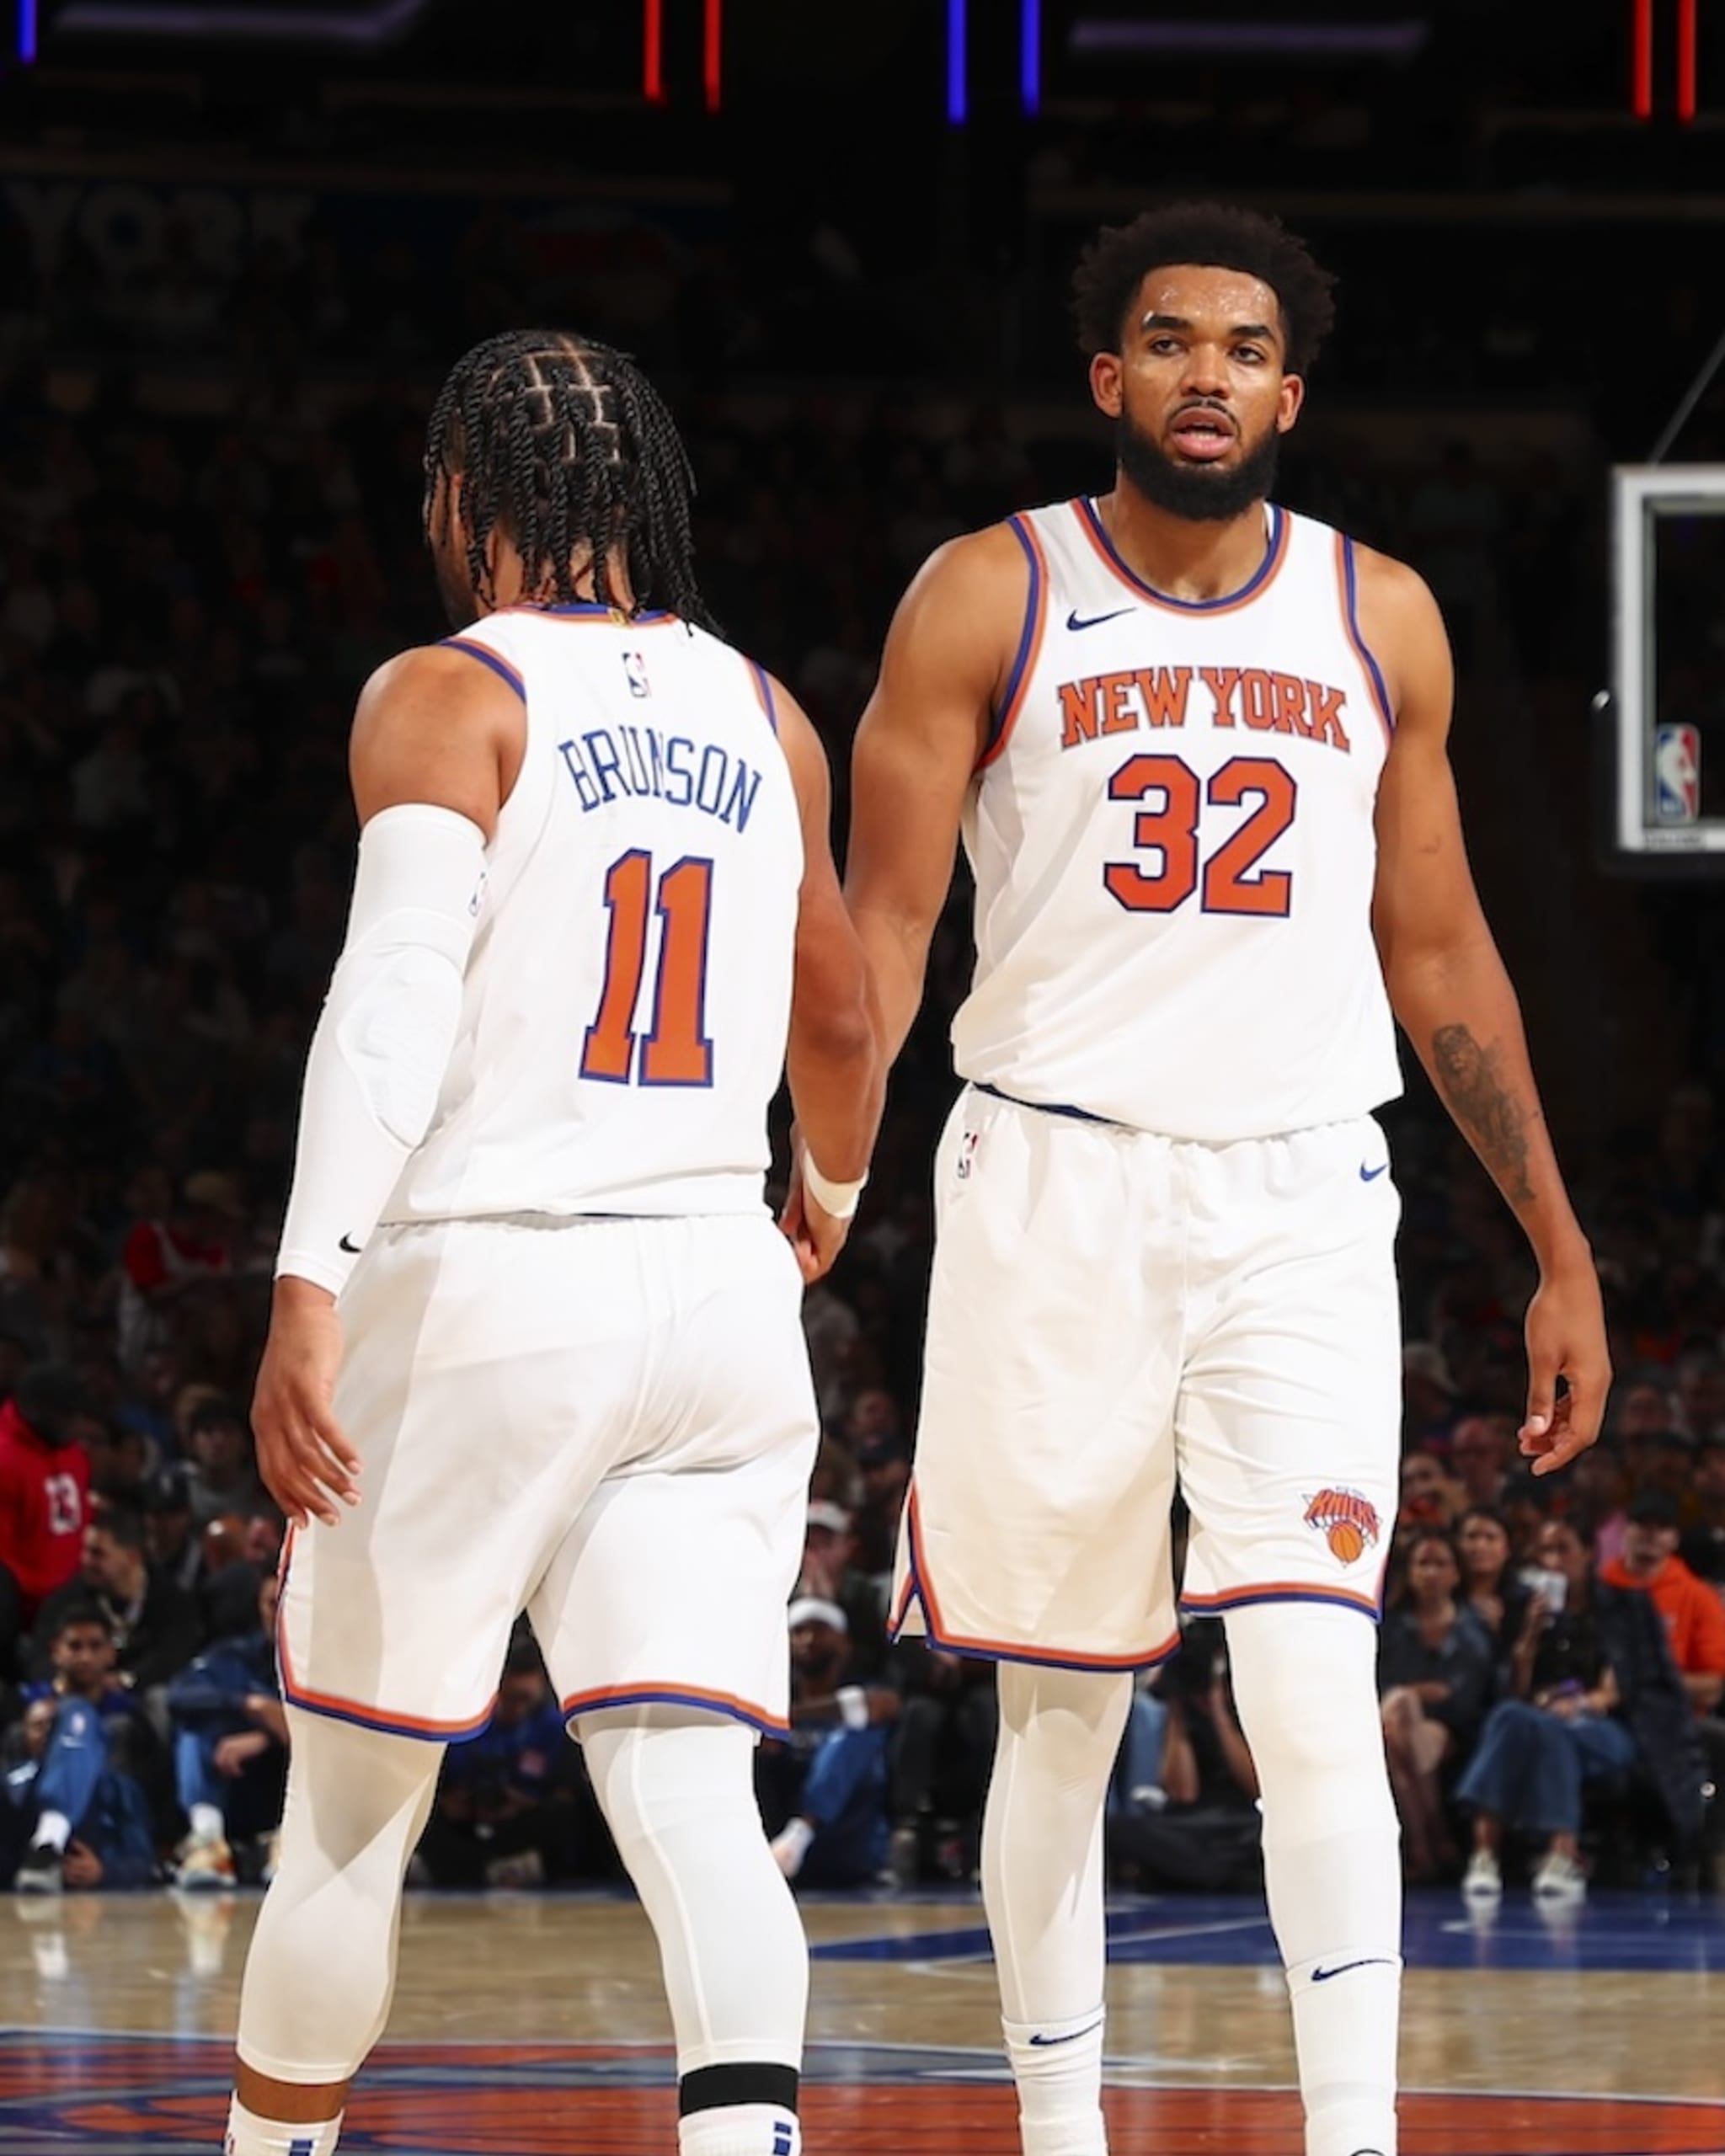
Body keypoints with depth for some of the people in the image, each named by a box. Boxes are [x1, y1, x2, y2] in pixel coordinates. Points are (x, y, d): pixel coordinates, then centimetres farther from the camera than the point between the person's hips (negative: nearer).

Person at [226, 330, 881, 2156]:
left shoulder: (446, 698, -3)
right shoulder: (761, 713, 14)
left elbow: (397, 992, -18)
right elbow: (841, 1019, 24)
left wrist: (309, 1287, -25)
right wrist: (828, 1197, 44)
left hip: (490, 1278, -4)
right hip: (721, 1287, 4)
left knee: (354, 1796, 11)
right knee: (689, 1796, -3)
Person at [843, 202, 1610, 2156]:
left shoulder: (1378, 619, 8)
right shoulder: (988, 600, 0)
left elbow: (1437, 953, 15)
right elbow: (879, 930, -3)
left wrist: (1561, 1249, 13)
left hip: (1300, 1206, 1)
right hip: (1054, 1189, -1)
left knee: (1316, 1688, -14)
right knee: (1061, 1715, 7)